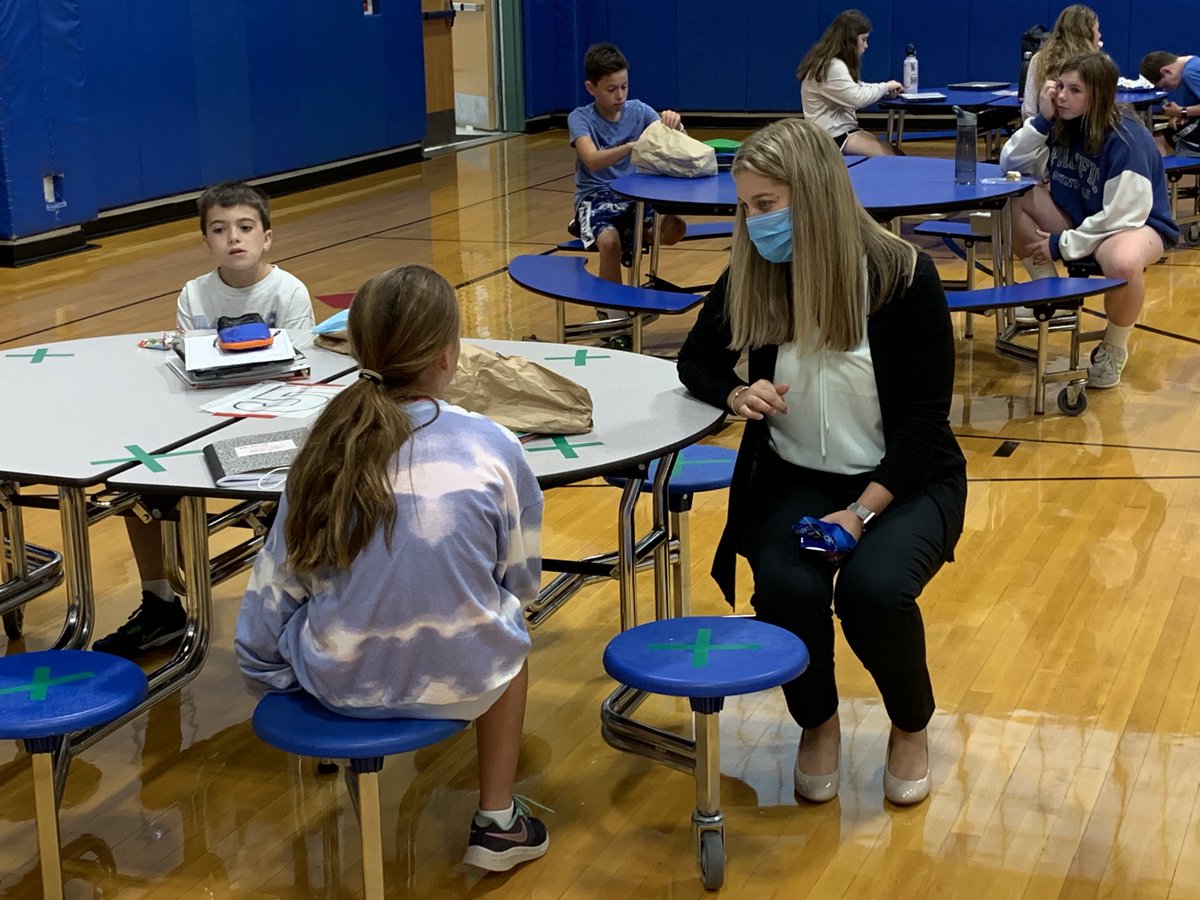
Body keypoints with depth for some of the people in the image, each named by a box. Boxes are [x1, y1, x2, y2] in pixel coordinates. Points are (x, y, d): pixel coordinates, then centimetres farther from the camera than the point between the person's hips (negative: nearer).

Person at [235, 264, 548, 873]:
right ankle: (497, 823, 33)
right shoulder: (491, 447, -13)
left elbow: (275, 587, -1)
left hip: (341, 684, 2)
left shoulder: (327, 447, -8)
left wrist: (262, 671, 15)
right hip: (459, 683, -2)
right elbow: (522, 581, -1)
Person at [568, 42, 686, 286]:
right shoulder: (580, 118, -8)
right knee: (609, 242, -34)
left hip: (635, 194, 4)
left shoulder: (638, 110, 2)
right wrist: (632, 147, -42)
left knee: (675, 228, -22)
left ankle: (629, 240, 8)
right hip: (596, 197, -4)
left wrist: (674, 125, -30)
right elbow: (592, 161, -27)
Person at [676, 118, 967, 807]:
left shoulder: (903, 276, -14)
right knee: (786, 591, -28)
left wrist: (864, 510, -21)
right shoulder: (752, 277, -5)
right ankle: (818, 725, 5)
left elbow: (925, 416, -10)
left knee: (872, 590, -31)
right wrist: (736, 395, -15)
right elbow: (697, 362, 10)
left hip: (904, 481, -2)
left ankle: (911, 728, 3)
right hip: (795, 479, 2)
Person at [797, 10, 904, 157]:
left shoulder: (834, 63, 14)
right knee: (892, 157, -18)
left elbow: (855, 89, 21)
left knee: (896, 154, -2)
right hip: (833, 135, -11)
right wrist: (885, 87, -9)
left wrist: (887, 90, 7)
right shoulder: (831, 67, -21)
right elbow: (858, 98, -25)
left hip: (843, 128, 11)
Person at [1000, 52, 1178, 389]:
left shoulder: (1127, 140, -25)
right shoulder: (1062, 125, -6)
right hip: (1080, 217, 7)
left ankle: (1114, 348, -13)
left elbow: (1122, 215, -26)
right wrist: (1042, 120, -18)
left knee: (1122, 263, -44)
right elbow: (1010, 165, -6)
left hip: (1138, 223, -7)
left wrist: (1063, 245, -23)